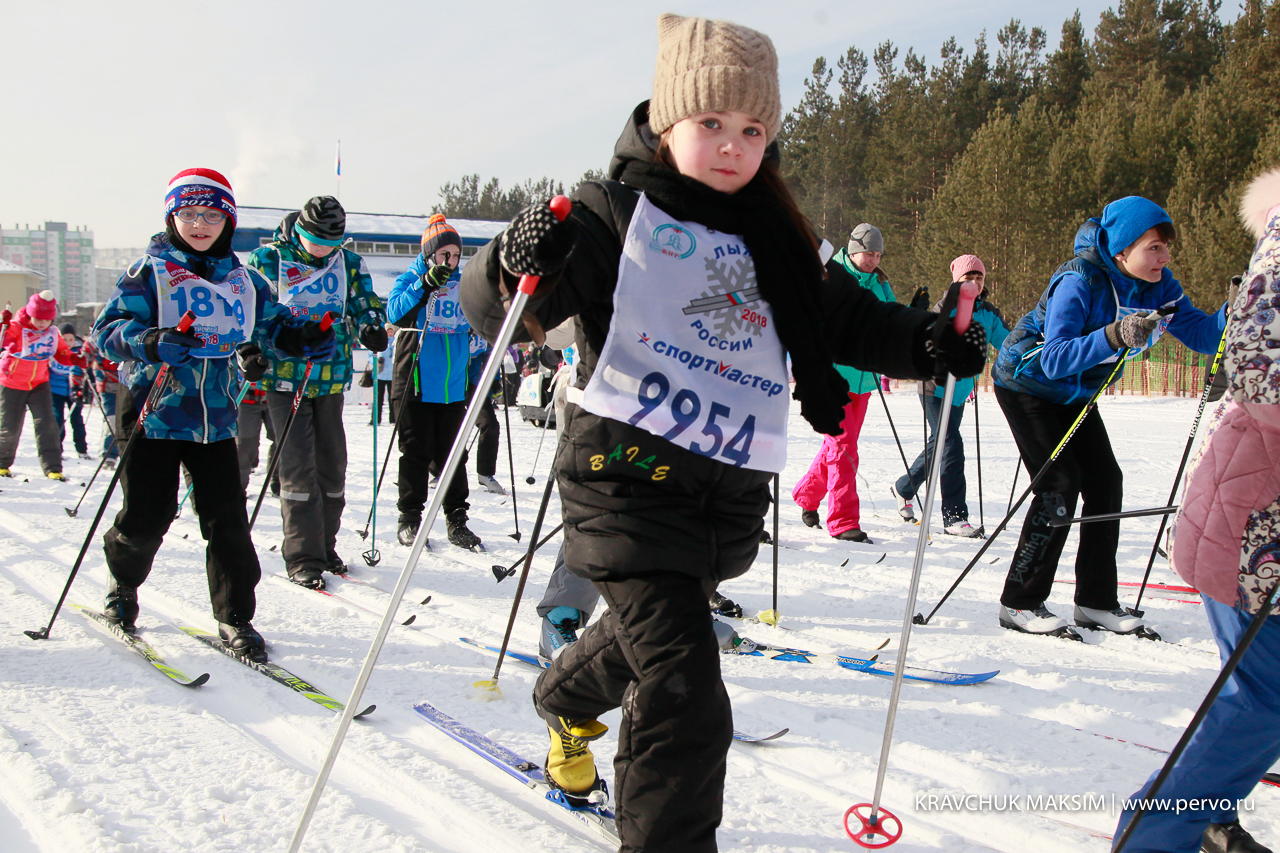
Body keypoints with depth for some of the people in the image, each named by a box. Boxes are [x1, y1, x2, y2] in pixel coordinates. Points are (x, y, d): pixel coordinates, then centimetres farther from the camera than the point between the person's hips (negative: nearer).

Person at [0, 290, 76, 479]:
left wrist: (74, 359, -15)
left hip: (39, 384, 3)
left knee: (46, 424, -11)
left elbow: (62, 354, 6)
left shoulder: (53, 333, -4)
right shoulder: (15, 327, -17)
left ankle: (52, 468, -9)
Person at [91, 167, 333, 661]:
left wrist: (303, 338, 0)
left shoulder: (242, 279, 11)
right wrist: (153, 342, -30)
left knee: (228, 520, -2)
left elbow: (268, 321, 22)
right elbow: (108, 328, -10)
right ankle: (122, 588, 33)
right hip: (154, 412, -3)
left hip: (215, 416, 3)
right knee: (146, 517, 3)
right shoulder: (150, 271, -2)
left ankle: (234, 619, 8)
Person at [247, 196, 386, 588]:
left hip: (332, 378, 4)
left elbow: (364, 302, 7)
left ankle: (325, 545, 23)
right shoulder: (267, 260, -3)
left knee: (332, 463, 9)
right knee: (297, 466, -9)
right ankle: (303, 557, -2)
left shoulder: (348, 263, 7)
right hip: (284, 378, -4)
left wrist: (371, 326, -16)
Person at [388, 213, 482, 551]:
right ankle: (410, 519, 13)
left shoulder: (462, 285, 12)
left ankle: (456, 520, 13)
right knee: (417, 453, 2)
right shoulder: (411, 279, 2)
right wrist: (427, 284, -26)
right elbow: (395, 312, -16)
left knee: (453, 454, 6)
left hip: (453, 388, 3)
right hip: (416, 384, -3)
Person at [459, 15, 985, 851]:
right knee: (685, 696, -13)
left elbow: (845, 317, 18)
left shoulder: (775, 240, 12)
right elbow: (499, 310, -12)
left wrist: (924, 342, 1)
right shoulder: (617, 214, -6)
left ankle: (567, 703, 57)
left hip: (731, 490, 7)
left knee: (646, 636, 27)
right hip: (629, 473, -7)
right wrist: (520, 267, -34)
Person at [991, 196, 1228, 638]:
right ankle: (1019, 603, -9)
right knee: (1060, 484, -16)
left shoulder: (1157, 285, -9)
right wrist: (1114, 337, -51)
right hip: (1027, 383, -7)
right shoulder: (1079, 280, -29)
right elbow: (1054, 359, -38)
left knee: (1105, 483, 1)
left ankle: (1095, 601, 11)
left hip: (1075, 393, 8)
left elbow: (1203, 335, -9)